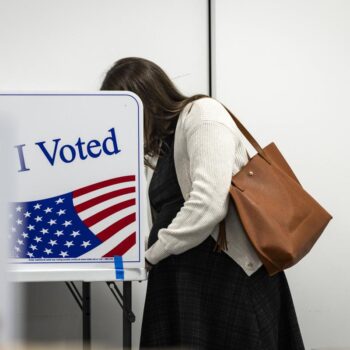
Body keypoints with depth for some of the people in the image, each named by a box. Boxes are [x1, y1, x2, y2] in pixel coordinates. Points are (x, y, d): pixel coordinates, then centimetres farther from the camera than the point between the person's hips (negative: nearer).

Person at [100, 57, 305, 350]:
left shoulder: (202, 114, -6)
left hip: (228, 275, -8)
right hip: (181, 282, 8)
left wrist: (149, 256, -10)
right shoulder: (158, 147, 21)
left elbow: (208, 207, -20)